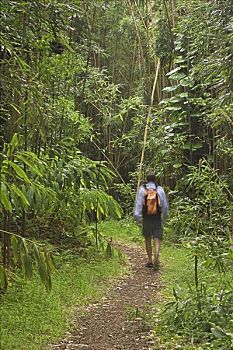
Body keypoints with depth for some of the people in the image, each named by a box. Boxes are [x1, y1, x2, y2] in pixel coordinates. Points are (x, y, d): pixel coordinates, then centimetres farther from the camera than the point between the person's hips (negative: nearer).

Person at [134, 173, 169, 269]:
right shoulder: (160, 190, 0)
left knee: (148, 240, 13)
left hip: (146, 219, 1)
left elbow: (138, 203, -8)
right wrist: (164, 216, 16)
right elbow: (165, 204, 3)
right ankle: (156, 259, -21)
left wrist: (137, 216, -6)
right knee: (157, 240, -2)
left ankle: (150, 261, 18)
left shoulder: (142, 190, -2)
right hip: (157, 219, 0)